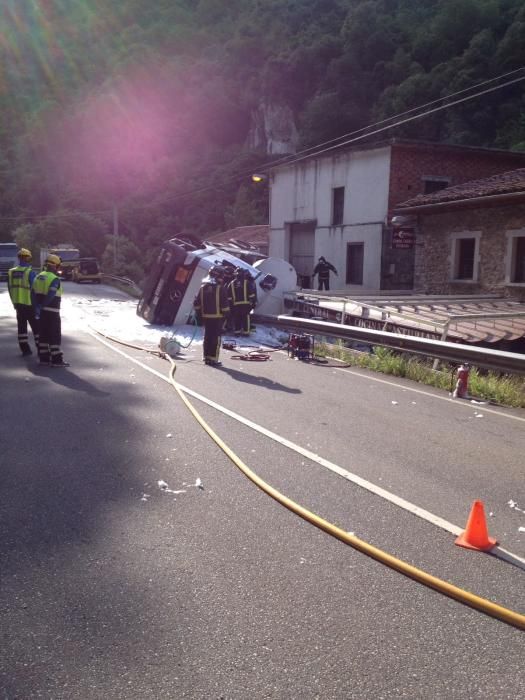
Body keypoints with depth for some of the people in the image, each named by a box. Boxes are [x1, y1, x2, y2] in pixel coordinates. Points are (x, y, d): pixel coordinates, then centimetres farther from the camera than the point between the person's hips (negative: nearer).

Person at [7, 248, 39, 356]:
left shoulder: (11, 272, 4)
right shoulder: (30, 272, -15)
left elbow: (10, 289, 9)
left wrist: (15, 302, 18)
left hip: (18, 304, 6)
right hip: (30, 304, -5)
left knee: (22, 326, 12)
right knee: (36, 327, 3)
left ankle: (25, 349, 14)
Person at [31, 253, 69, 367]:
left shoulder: (39, 277, 11)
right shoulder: (55, 279, -14)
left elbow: (33, 293, 6)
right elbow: (50, 296, -24)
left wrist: (36, 307, 3)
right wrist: (41, 307, -17)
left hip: (42, 311, 8)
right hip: (52, 311, -8)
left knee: (44, 334, 14)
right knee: (55, 336, -4)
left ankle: (44, 358, 18)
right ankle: (56, 360, -5)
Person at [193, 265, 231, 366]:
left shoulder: (203, 287, 8)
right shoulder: (221, 288, -10)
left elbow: (196, 303, 9)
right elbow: (225, 304, -13)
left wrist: (199, 315, 17)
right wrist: (226, 314, -2)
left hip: (205, 316, 6)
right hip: (217, 317, -5)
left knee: (207, 337, 13)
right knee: (216, 337, -1)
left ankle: (206, 358, 17)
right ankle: (213, 359, -2)